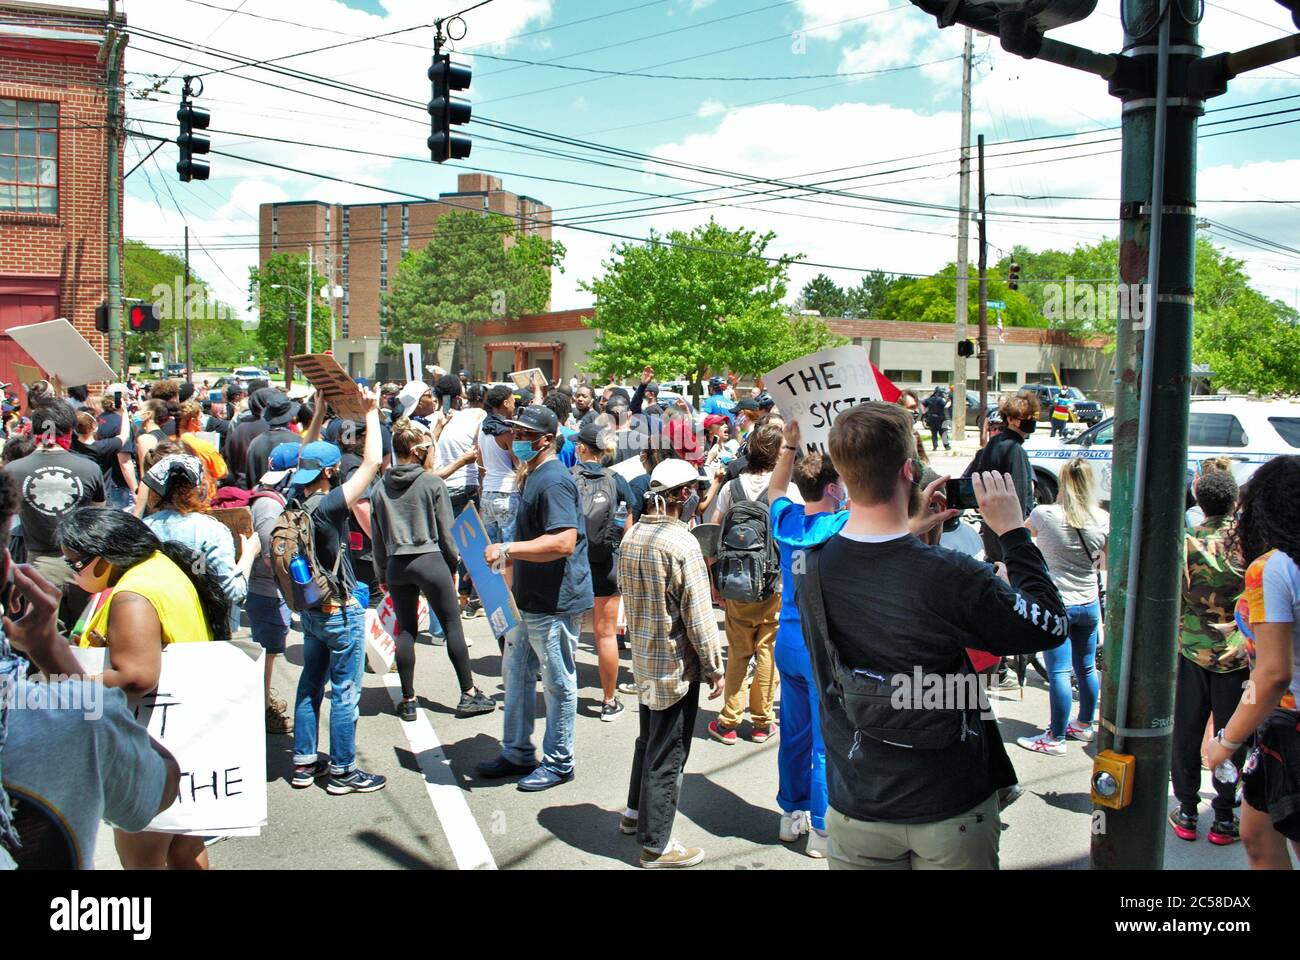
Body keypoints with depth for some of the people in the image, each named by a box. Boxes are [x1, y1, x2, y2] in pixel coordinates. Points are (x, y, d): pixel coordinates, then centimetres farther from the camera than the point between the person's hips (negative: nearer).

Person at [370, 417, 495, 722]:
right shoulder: (433, 483, -7)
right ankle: (469, 694, 11)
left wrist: (382, 574, 17)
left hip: (396, 565, 4)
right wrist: (454, 562, 9)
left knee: (406, 631, 11)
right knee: (452, 626, 5)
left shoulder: (380, 488, 5)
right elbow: (445, 530, -5)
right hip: (430, 560, -4)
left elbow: (377, 536, 9)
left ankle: (408, 700, 14)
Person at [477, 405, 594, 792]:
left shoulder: (553, 481, -20)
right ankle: (517, 753, 33)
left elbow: (564, 541, -32)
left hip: (556, 602, -11)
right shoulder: (533, 476, 14)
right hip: (530, 599, 11)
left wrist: (508, 549, -32)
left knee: (558, 682, 4)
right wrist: (511, 556, 21)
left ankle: (558, 763, 18)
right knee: (516, 673, 19)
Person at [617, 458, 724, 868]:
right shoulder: (681, 542, -21)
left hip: (643, 657, 8)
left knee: (648, 740, 25)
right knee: (667, 754, 4)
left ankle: (635, 812, 40)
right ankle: (656, 845, 14)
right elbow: (698, 615, -20)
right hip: (676, 663, -8)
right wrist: (714, 668, -12)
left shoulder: (632, 536, 4)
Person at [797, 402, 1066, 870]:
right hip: (951, 813, -2)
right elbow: (1051, 627, -9)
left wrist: (908, 530, 11)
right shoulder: (952, 577, -26)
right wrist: (1013, 531, -4)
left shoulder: (809, 568, -13)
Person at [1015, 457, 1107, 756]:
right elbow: (1107, 563, 7)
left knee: (1059, 672, -1)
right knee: (1086, 668, 18)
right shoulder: (1103, 520, -6)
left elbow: (1024, 533, 9)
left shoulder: (1044, 514, -13)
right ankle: (1085, 725, 35)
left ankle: (1056, 738, 5)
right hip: (1088, 604, 4)